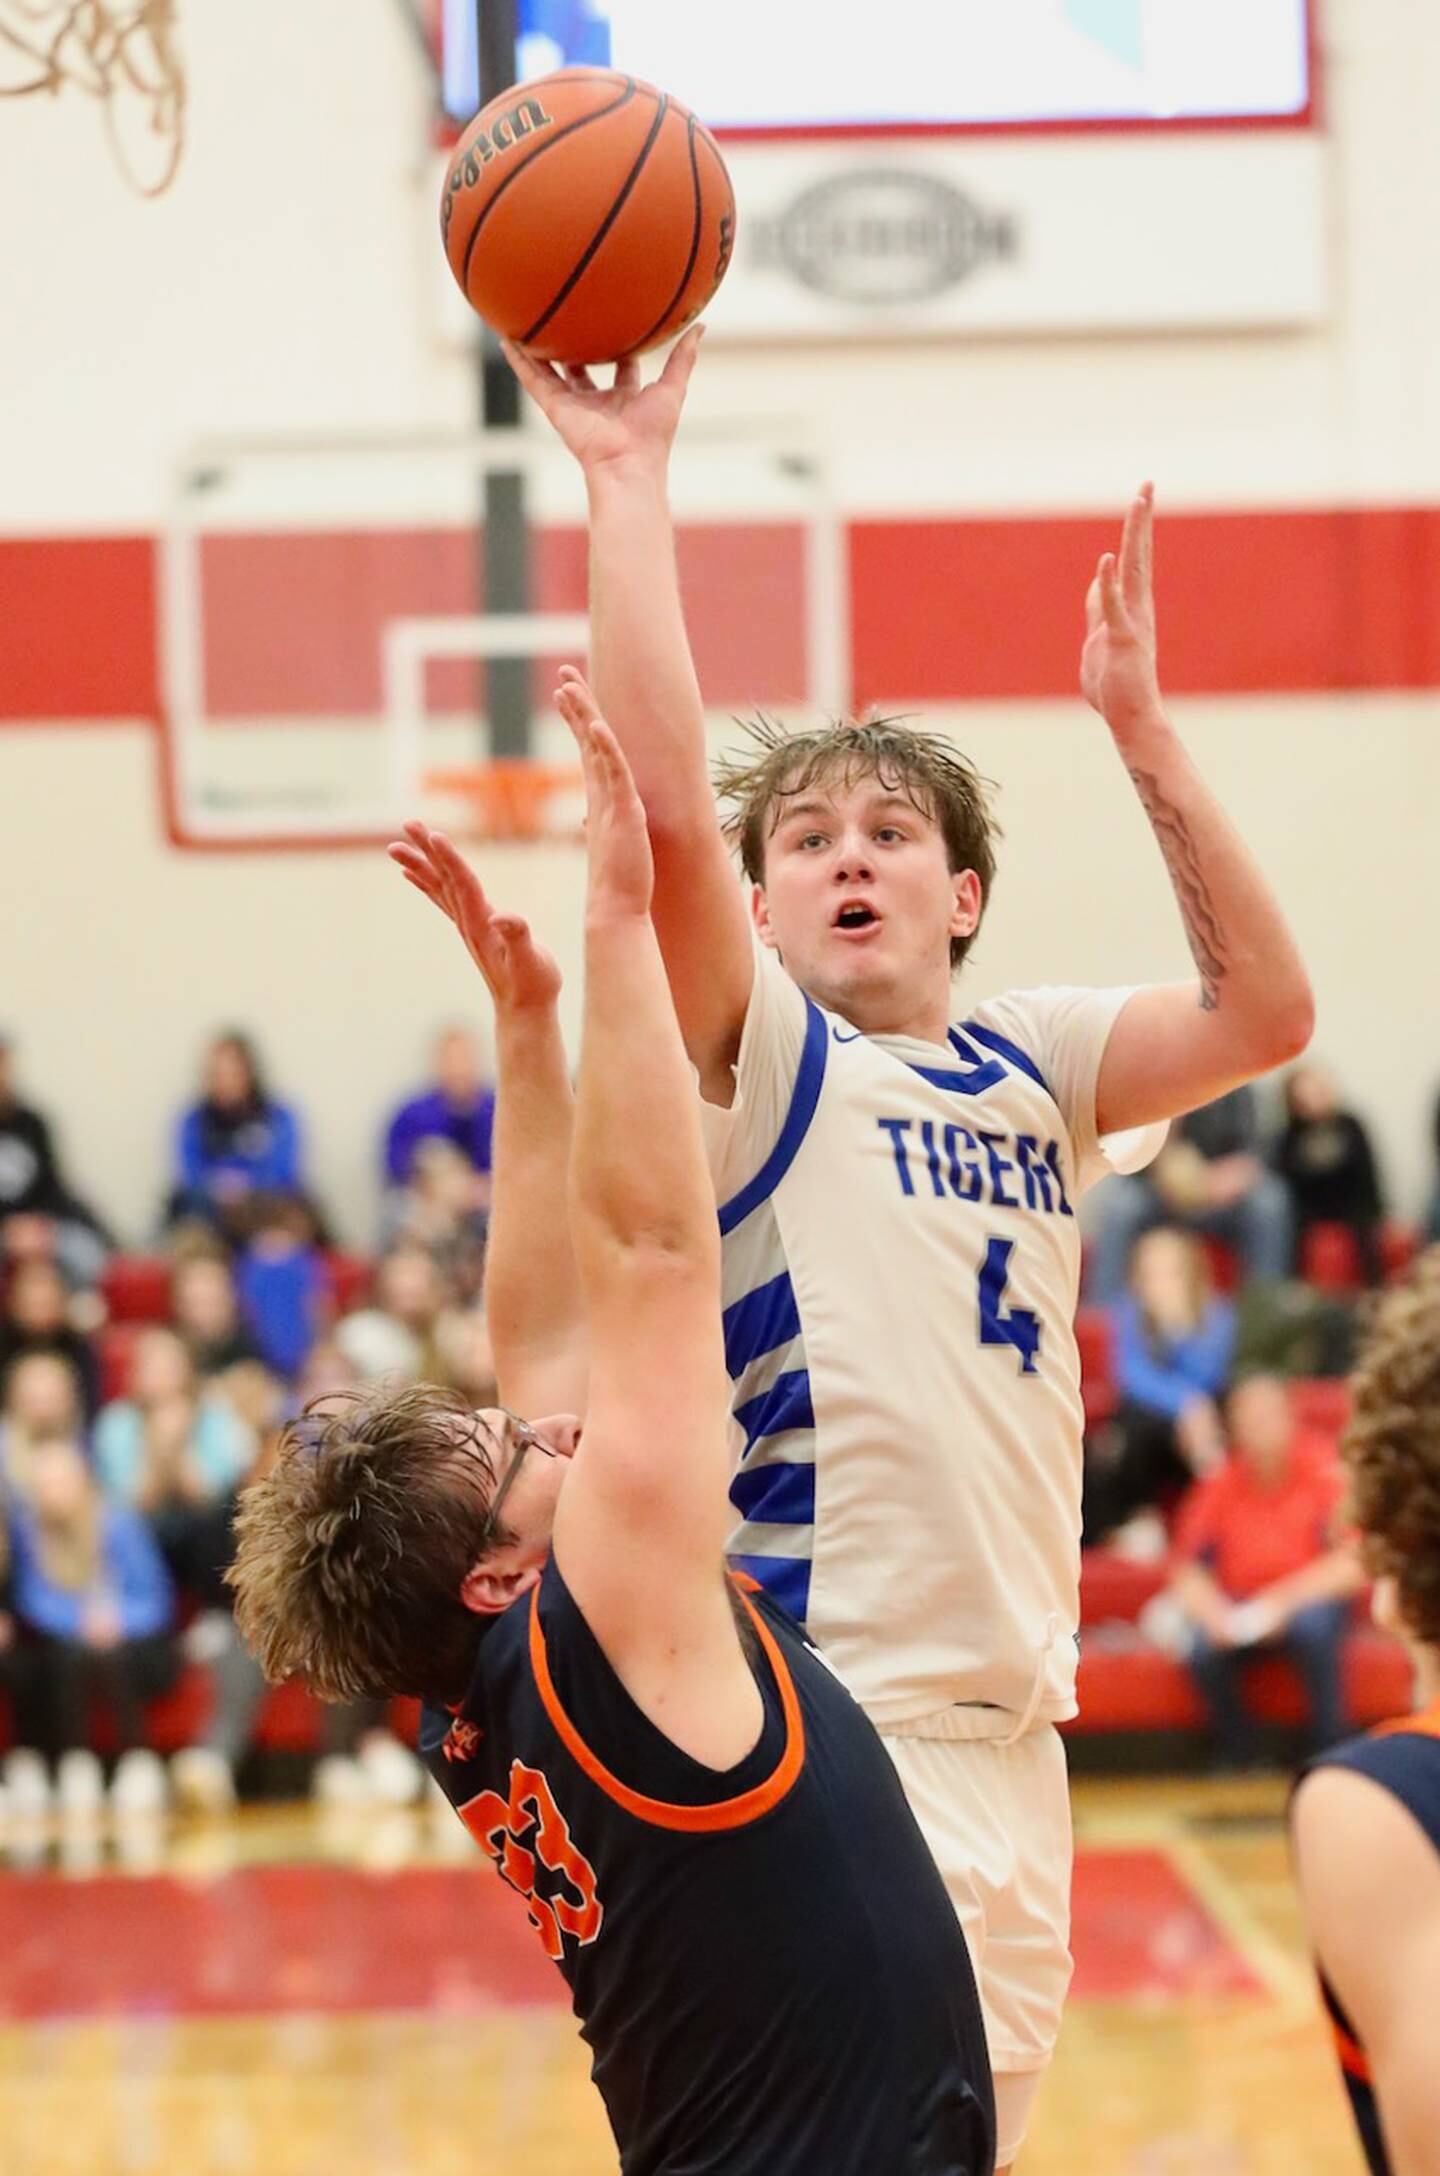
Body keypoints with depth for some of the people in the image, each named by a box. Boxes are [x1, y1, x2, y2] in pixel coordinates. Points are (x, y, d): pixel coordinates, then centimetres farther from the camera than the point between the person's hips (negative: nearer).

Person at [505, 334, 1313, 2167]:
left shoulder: (1031, 1071, 15)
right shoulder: (759, 1057, -2)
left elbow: (1263, 1012, 3)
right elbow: (662, 801, -16)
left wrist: (1137, 725, 1)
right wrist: (629, 478, -16)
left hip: (1014, 1724, 6)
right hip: (832, 1722, -6)